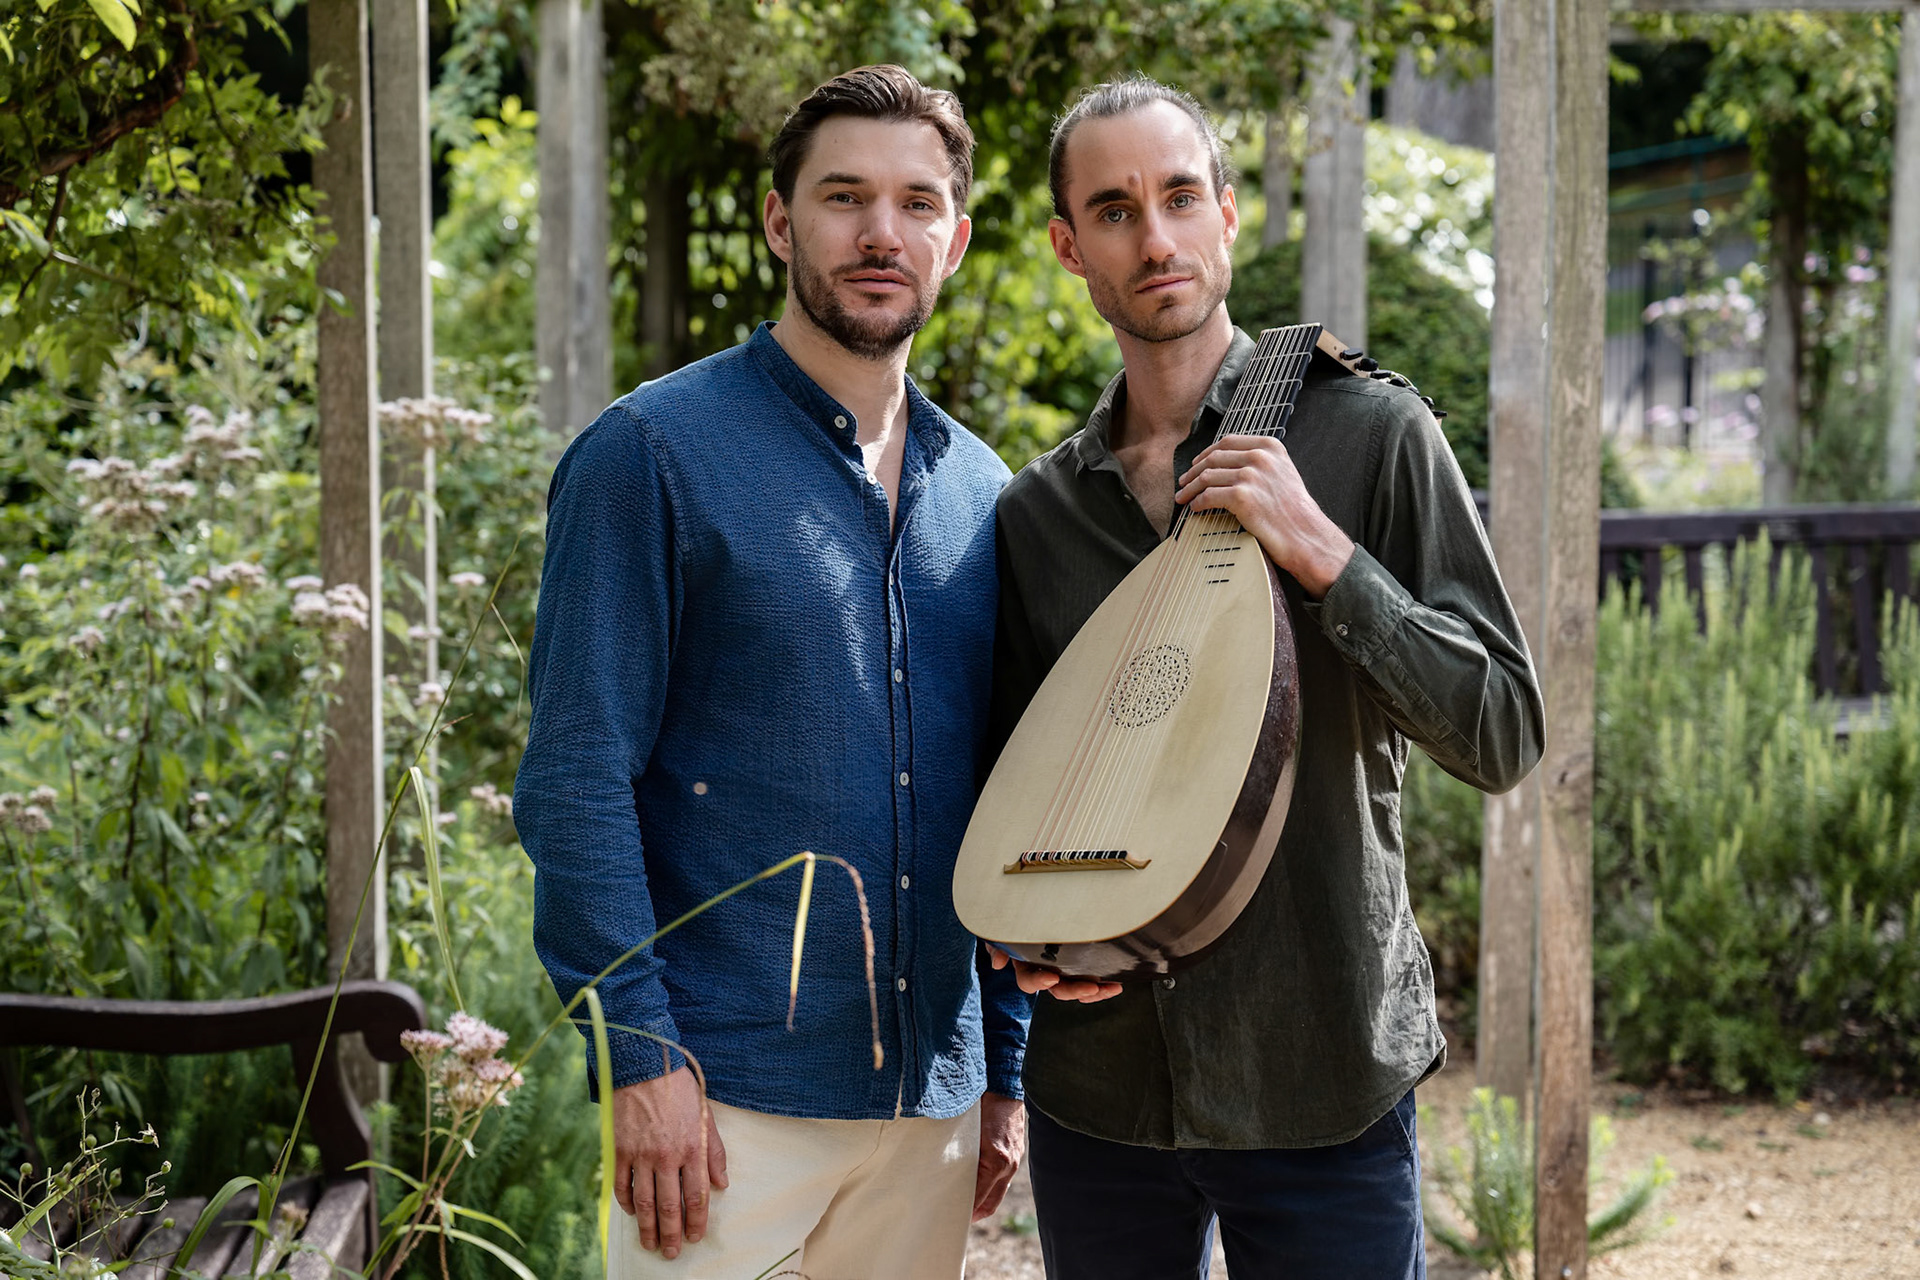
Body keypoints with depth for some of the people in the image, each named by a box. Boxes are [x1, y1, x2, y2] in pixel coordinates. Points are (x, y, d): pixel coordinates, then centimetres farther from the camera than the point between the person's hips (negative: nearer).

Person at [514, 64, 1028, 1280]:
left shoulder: (981, 494, 11)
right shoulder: (654, 453, -6)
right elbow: (577, 779, -10)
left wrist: (1008, 1071, 12)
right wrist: (642, 1054, -15)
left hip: (934, 1093, 5)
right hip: (728, 1089, -5)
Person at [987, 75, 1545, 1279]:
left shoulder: (1371, 436, -4)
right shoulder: (1036, 511, 6)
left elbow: (1504, 737, -9)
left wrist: (1318, 555, -18)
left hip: (1323, 1083, -3)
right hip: (1099, 1084, 3)